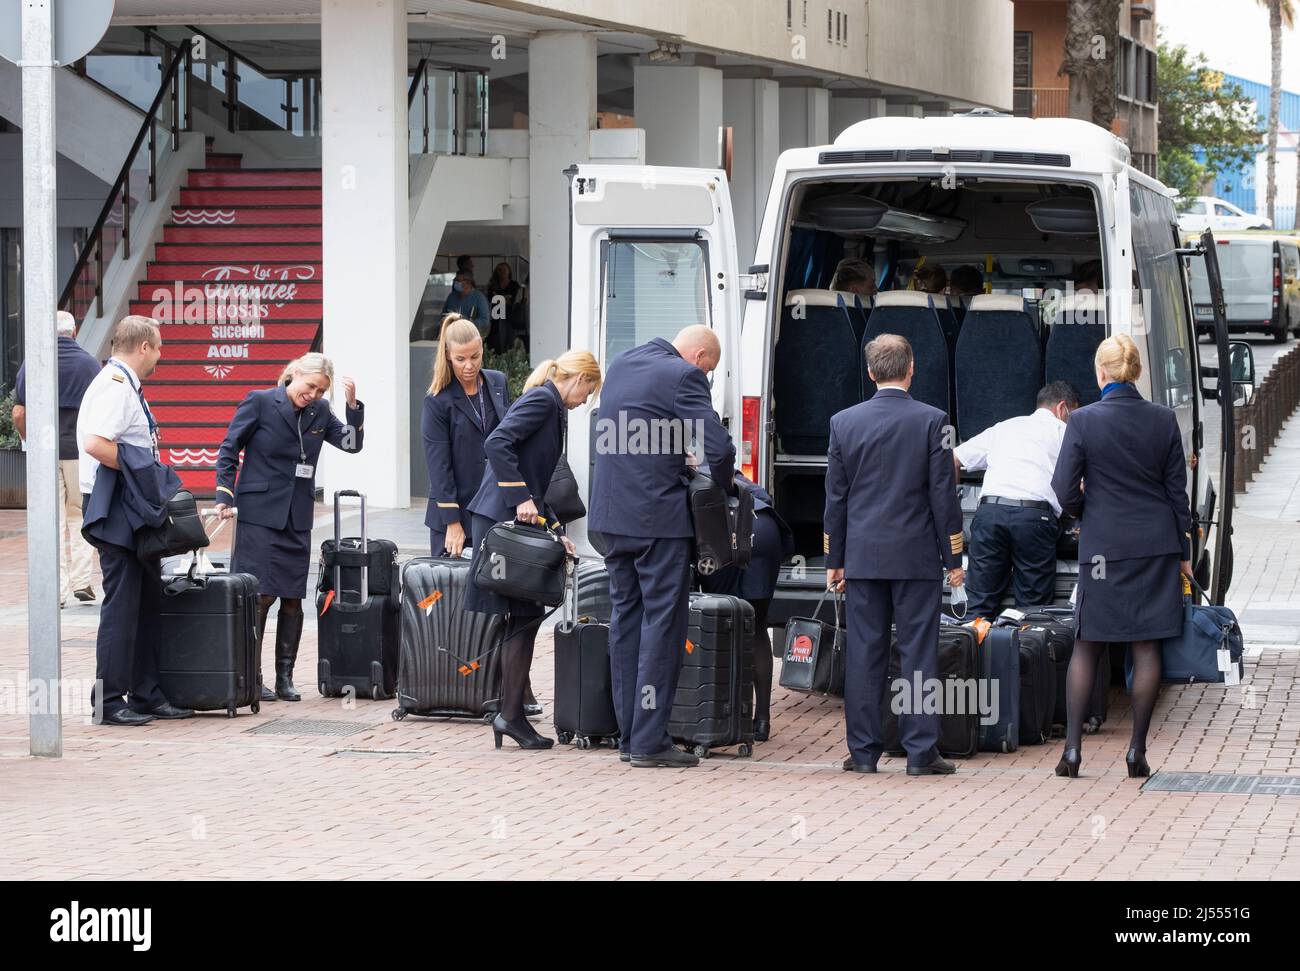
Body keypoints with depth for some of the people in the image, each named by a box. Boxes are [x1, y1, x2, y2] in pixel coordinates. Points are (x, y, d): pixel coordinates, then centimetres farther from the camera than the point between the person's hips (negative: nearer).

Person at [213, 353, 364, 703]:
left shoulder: (319, 412, 10)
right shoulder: (260, 402, -4)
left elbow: (352, 444, 8)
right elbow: (229, 450, -2)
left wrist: (353, 406, -6)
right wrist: (225, 497, -10)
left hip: (297, 517, 5)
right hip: (260, 513, -5)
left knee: (293, 598, 5)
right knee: (260, 595, -8)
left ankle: (285, 677, 12)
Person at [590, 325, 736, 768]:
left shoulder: (622, 364, 13)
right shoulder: (682, 376, -13)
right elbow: (718, 446, -20)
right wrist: (722, 486, -2)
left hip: (611, 513, 8)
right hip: (658, 516, -8)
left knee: (626, 617, 13)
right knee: (663, 623, -3)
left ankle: (629, 735, 16)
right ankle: (650, 741, -4)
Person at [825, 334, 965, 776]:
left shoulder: (844, 422, 2)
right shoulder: (931, 421, -6)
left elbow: (836, 498, 6)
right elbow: (943, 494, -5)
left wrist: (834, 560, 13)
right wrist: (953, 560, 2)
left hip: (863, 556, 2)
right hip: (917, 556, -2)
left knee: (864, 655, 5)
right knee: (918, 653, 0)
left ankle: (864, 750, 7)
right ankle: (921, 752, 0)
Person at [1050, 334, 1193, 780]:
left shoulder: (1083, 421, -10)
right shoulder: (1164, 420, -1)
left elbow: (1065, 489, -9)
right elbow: (1177, 489, 4)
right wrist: (1183, 551, 12)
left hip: (1103, 544, -2)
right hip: (1157, 543, 2)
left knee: (1086, 647, 8)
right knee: (1146, 647, 5)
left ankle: (1072, 748, 2)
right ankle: (1137, 750, 5)